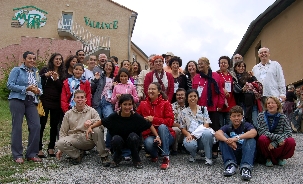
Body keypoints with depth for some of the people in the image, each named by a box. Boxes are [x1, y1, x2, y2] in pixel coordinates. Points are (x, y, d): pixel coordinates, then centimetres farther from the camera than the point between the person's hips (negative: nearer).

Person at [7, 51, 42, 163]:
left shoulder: (36, 73, 17)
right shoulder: (17, 70, 3)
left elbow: (40, 88, 18)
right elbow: (10, 85, -6)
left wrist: (38, 91, -5)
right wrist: (26, 88, -14)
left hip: (31, 101, 5)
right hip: (18, 100, -4)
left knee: (36, 126, -5)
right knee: (17, 126, -2)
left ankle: (32, 154, 7)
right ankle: (17, 155, 7)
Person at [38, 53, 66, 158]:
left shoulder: (62, 73, 10)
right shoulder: (45, 70, 3)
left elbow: (62, 88, 1)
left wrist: (56, 79, -13)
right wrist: (45, 75, -18)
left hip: (56, 102, 3)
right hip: (45, 101, -3)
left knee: (54, 125, 7)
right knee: (42, 124, -2)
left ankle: (51, 147, 17)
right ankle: (39, 148, 4)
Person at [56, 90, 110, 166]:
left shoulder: (91, 111, 7)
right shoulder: (68, 114, 13)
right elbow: (63, 132, 14)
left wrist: (91, 121, -29)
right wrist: (60, 149, 7)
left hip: (89, 139, -1)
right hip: (74, 139, 1)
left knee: (97, 130, -32)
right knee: (59, 143, -28)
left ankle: (104, 156, -15)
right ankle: (78, 154, -1)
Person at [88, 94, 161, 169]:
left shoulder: (136, 117, -21)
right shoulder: (115, 116, -18)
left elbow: (150, 125, -10)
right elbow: (102, 121, -2)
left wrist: (157, 136, -18)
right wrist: (91, 127, -11)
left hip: (133, 142, 0)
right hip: (119, 142, 0)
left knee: (133, 136, -32)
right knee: (116, 139, -32)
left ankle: (136, 160, -5)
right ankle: (117, 159, 2)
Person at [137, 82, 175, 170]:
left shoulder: (165, 103, -2)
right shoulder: (143, 104, 8)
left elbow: (170, 121, -11)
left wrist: (154, 119, -19)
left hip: (165, 135, -1)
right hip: (150, 135, 1)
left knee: (162, 126, -35)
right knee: (148, 142, -34)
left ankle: (166, 158, -31)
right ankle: (154, 155, 4)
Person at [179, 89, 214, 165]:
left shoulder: (203, 109, 11)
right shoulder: (184, 112, 10)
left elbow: (206, 124, 1)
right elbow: (183, 128, 8)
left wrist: (195, 134, -14)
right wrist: (188, 135, -16)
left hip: (202, 135, 0)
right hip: (190, 136, 0)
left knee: (207, 133, -37)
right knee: (190, 144, -37)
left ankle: (208, 157, -15)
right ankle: (193, 155, 4)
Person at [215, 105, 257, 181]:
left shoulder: (246, 125, -2)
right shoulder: (227, 127, 3)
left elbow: (254, 132, -27)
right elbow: (217, 133, -20)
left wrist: (237, 138, -39)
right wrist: (228, 141, -41)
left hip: (245, 154, -1)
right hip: (232, 155, 2)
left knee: (251, 139, -25)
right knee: (222, 137, -16)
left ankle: (246, 167, -39)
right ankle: (230, 164, -28)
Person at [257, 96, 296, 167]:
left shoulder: (283, 117, 0)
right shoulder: (261, 116, -5)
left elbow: (288, 132, -10)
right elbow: (262, 132, -15)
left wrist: (275, 143, -23)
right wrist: (277, 137, -29)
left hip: (279, 146, 2)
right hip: (267, 146, -1)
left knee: (291, 142, -28)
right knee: (262, 138, -34)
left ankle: (281, 158, 5)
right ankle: (268, 158, -4)